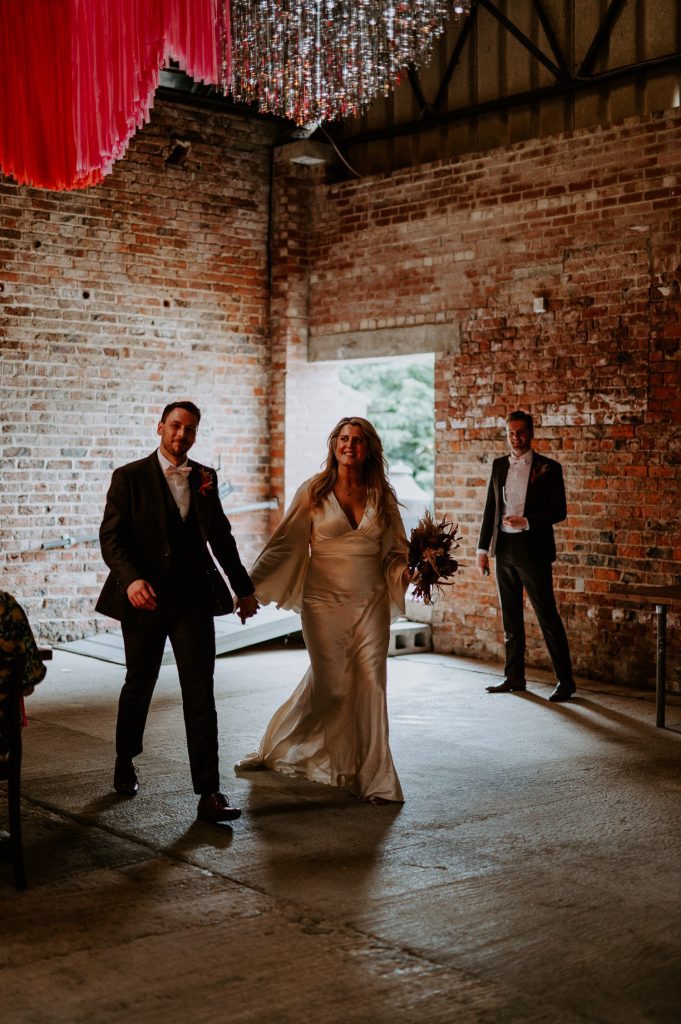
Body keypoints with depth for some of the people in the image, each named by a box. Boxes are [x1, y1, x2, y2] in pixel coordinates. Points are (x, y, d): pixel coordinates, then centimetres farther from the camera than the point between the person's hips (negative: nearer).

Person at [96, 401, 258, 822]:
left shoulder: (206, 478, 8)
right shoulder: (129, 478, -3)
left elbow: (221, 536, 18)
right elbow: (111, 536, -10)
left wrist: (243, 588, 21)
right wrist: (131, 579, -27)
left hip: (193, 600, 2)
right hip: (145, 598, -2)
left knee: (201, 696, -4)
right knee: (138, 688, 15)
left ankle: (209, 793, -4)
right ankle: (125, 762, 41)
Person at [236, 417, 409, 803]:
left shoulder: (382, 496, 6)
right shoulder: (314, 492, -1)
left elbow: (396, 551, 11)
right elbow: (285, 545, 0)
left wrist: (410, 572, -10)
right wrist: (249, 585, -5)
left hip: (371, 603, 2)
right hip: (324, 601, -2)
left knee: (370, 684, -1)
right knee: (329, 683, 0)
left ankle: (373, 776, 9)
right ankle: (275, 748, 26)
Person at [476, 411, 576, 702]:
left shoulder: (548, 468, -3)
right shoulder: (499, 466, 11)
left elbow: (559, 511, -5)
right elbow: (490, 509, 13)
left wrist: (527, 522, -18)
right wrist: (483, 549, 9)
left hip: (533, 549, -5)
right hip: (504, 548, 5)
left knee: (547, 617, -4)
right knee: (511, 618, 11)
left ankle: (565, 681, 1)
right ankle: (514, 676, 20)